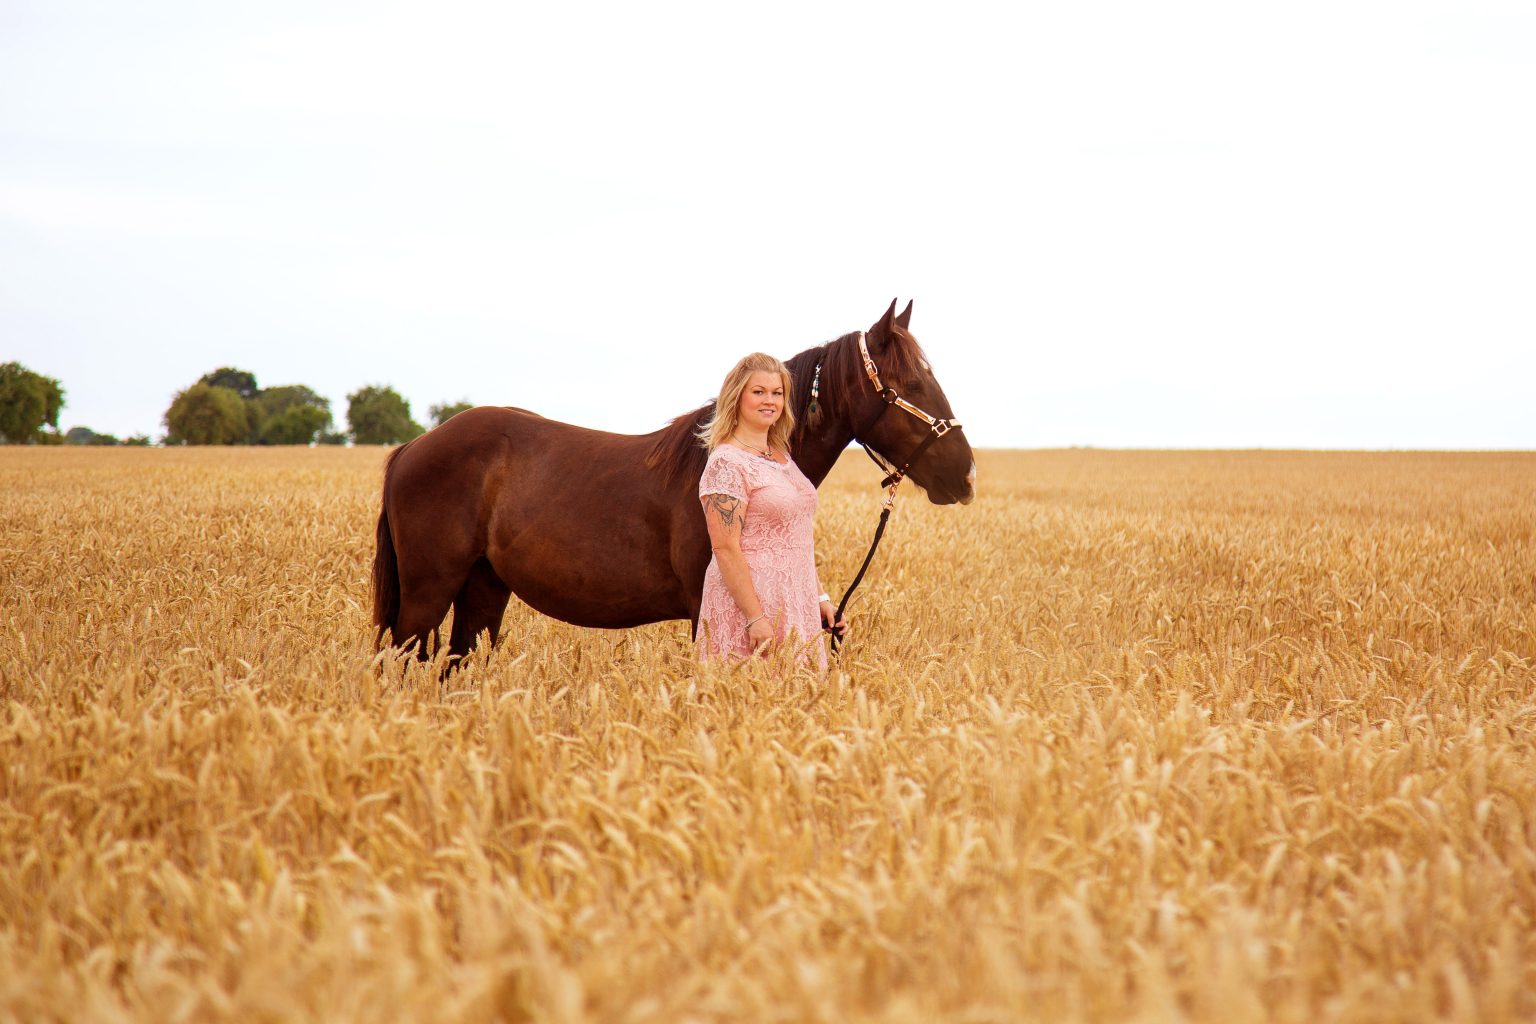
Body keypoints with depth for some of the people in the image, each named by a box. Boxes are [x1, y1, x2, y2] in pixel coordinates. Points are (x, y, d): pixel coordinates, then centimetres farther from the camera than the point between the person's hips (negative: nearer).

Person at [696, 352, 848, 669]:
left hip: (797, 606, 9)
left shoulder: (783, 458, 14)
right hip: (749, 601, -8)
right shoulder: (727, 463, -12)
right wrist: (755, 618, -23)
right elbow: (725, 549, -18)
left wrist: (821, 598, 16)